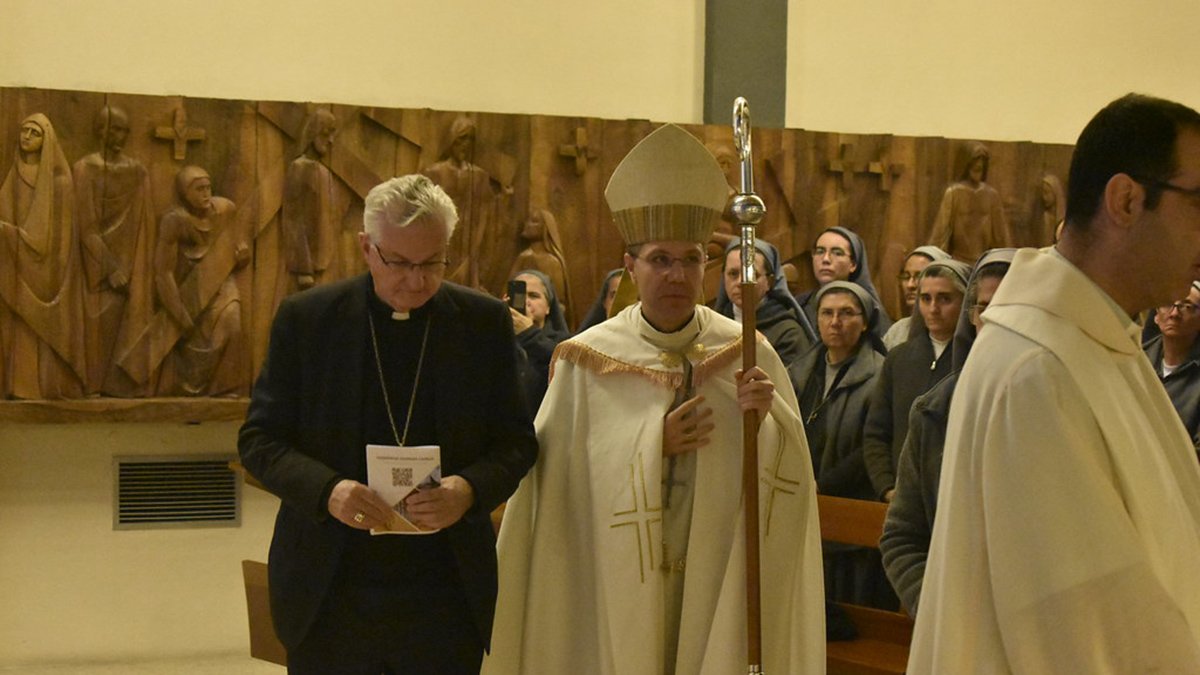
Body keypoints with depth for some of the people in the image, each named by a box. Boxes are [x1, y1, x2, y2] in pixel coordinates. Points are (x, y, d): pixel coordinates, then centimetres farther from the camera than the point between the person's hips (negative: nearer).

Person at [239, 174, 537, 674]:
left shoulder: (484, 323, 2)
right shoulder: (306, 319, -1)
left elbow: (517, 442, 5)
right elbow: (259, 440, 0)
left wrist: (470, 490, -17)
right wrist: (326, 490, -19)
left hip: (446, 596, 1)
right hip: (329, 597, 0)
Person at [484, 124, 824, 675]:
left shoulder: (748, 357, 1)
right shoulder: (588, 363, -3)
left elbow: (788, 483, -1)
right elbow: (564, 486, -7)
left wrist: (768, 423, -19)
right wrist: (653, 447, -14)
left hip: (718, 597, 1)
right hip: (616, 594, -1)